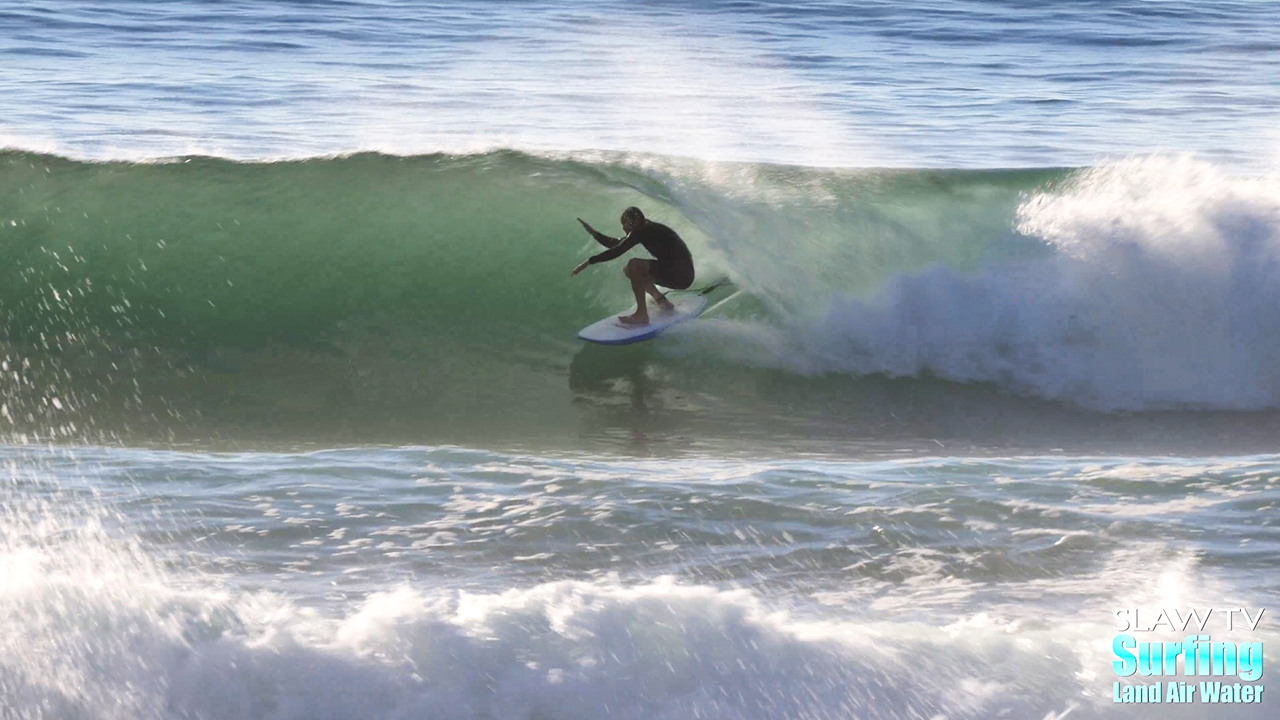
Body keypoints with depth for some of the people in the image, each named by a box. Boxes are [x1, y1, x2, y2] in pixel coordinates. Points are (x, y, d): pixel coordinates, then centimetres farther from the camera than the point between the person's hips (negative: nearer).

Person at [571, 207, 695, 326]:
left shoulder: (643, 230, -15)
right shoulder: (645, 229, 14)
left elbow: (616, 251, -21)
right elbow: (616, 244, 19)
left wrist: (589, 262, -19)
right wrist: (593, 233, 13)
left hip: (680, 276, -10)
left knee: (634, 265, -25)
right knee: (629, 270, 18)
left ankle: (641, 314, -22)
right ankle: (661, 300, 20)